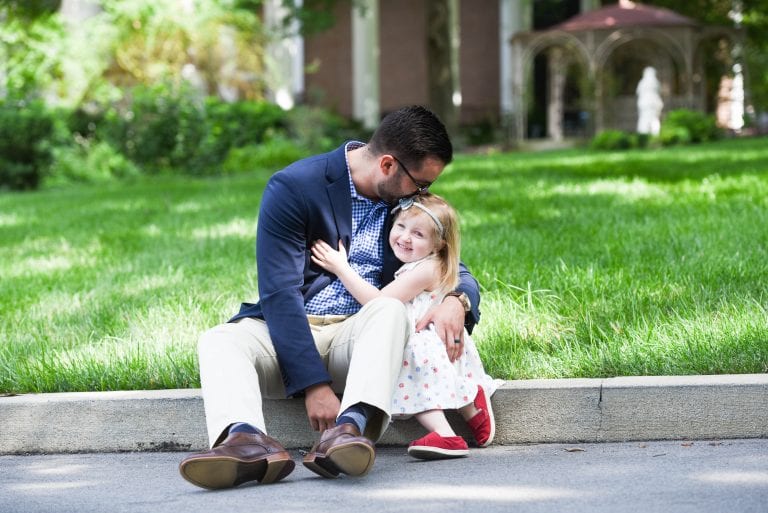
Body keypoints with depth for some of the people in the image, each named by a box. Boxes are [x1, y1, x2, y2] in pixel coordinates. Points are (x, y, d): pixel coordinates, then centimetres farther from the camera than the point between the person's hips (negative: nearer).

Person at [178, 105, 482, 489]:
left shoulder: (411, 200, 8)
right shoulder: (292, 187, -9)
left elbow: (458, 273, 12)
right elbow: (278, 294, -16)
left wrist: (456, 301, -15)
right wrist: (313, 383, -27)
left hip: (358, 335, 2)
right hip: (289, 335, -1)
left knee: (390, 308, -32)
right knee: (217, 341, -31)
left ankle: (352, 428, -56)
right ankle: (247, 442, -60)